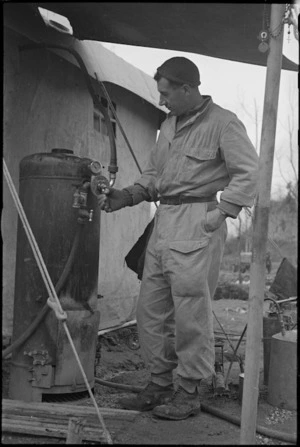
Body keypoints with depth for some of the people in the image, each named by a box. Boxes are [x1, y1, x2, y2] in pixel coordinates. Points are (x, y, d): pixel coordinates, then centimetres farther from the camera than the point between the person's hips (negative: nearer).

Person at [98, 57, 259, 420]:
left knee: (191, 311, -4)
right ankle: (159, 385, 22)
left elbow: (248, 174, -9)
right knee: (150, 308, 9)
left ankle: (189, 393, 9)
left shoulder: (223, 123, -5)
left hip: (196, 223, -8)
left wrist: (219, 213, -15)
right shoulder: (169, 124, 19)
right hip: (164, 220, 8)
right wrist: (127, 196, 9)